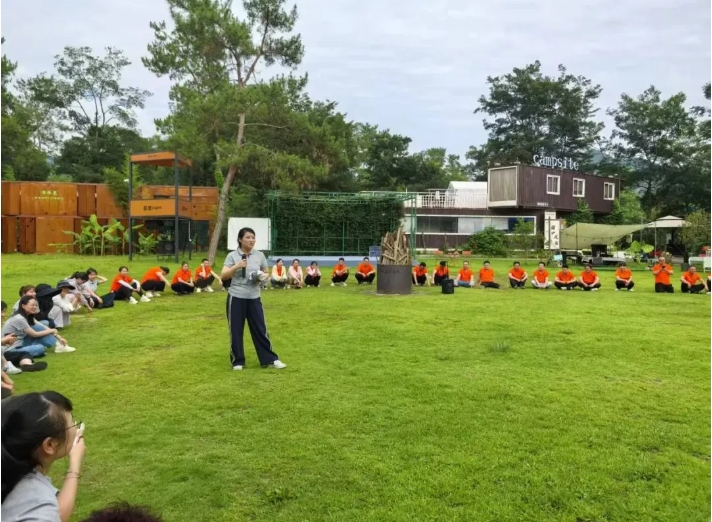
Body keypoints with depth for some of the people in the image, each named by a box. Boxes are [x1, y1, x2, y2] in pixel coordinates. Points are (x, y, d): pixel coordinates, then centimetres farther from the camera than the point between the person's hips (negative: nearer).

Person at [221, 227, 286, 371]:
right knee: (236, 331, 5)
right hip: (236, 298, -2)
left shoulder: (259, 255, 4)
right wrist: (236, 266, -21)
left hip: (254, 298, 2)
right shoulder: (232, 255, -4)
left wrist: (263, 276, -9)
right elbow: (223, 276, -8)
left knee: (260, 329, 5)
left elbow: (265, 273, 14)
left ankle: (270, 359, 13)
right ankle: (237, 361, 18)